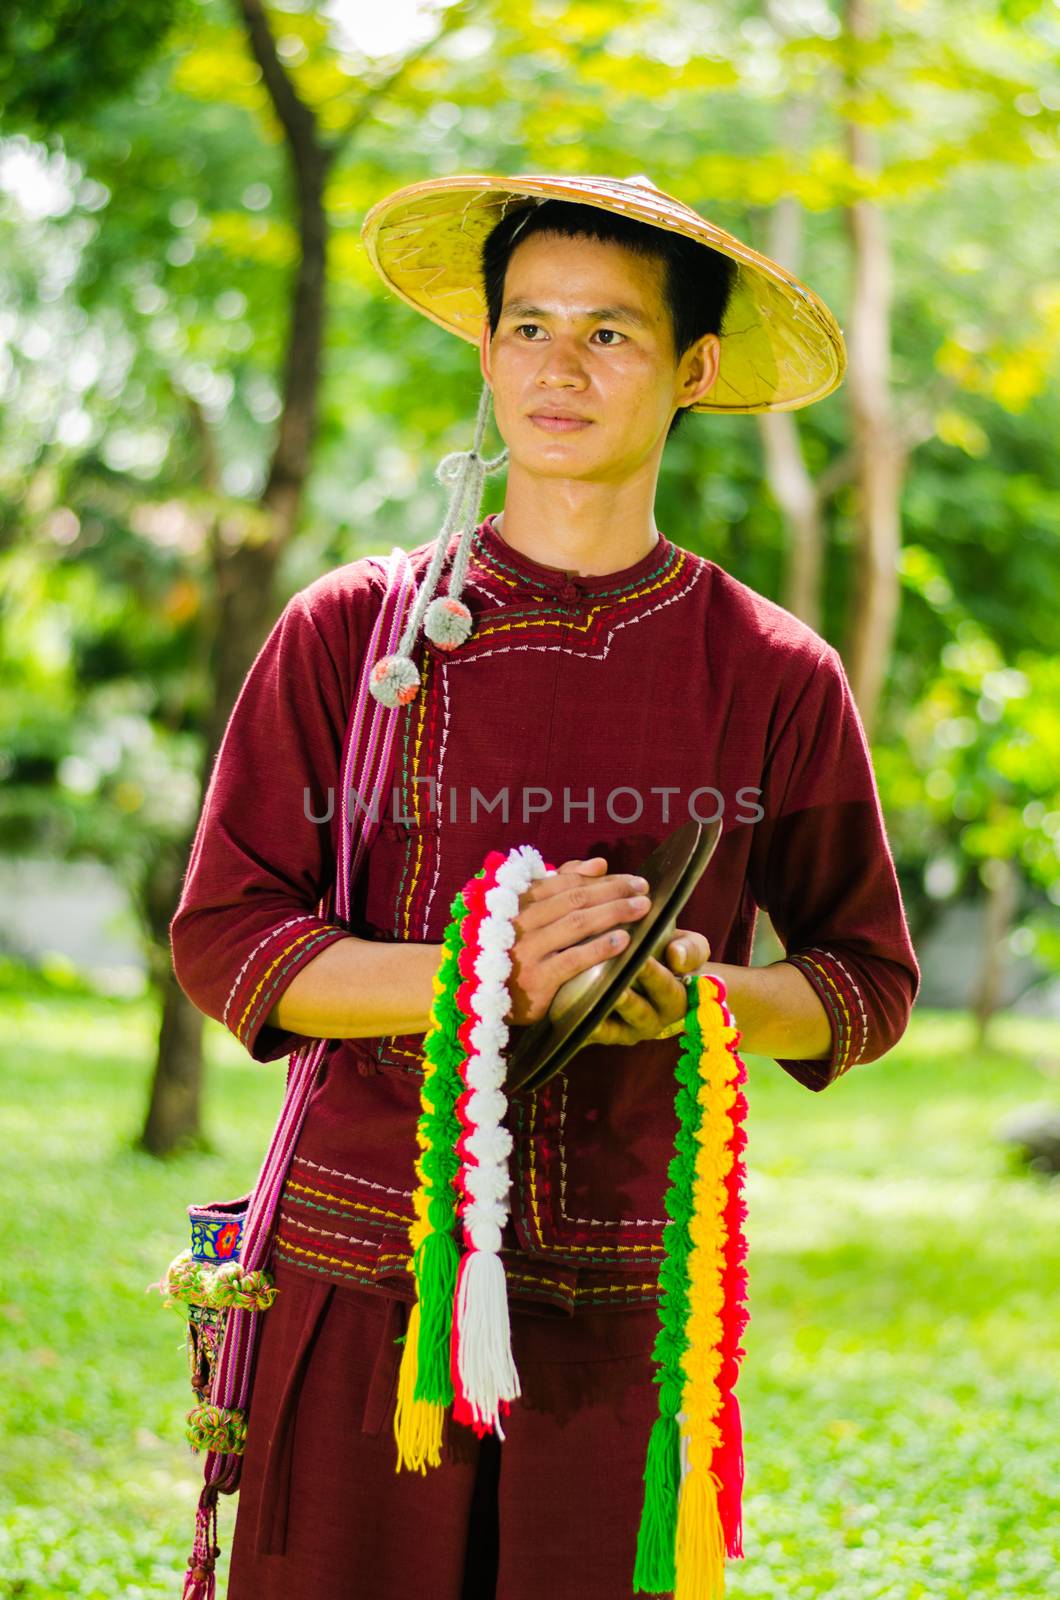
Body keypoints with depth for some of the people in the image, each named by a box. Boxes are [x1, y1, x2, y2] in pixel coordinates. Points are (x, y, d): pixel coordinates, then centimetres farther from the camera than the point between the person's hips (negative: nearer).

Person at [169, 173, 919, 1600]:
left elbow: (871, 983, 12)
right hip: (365, 1281, 0)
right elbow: (221, 939, 1)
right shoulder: (348, 634, 5)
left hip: (631, 1313, 0)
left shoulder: (776, 677, 6)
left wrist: (700, 990, -10)